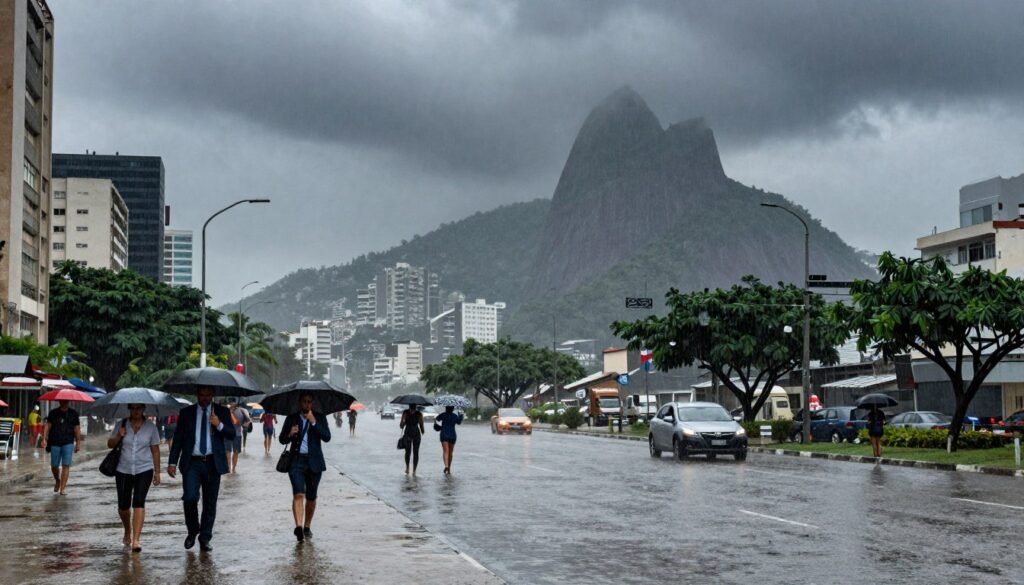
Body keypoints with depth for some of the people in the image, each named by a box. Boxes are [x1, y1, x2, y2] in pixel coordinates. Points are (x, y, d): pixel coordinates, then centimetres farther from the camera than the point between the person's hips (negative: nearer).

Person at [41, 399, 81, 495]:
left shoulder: (73, 414, 6)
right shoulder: (53, 413, 6)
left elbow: (77, 429, 6)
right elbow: (48, 426, 0)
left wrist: (78, 442, 4)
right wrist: (44, 439, -11)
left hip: (68, 443, -1)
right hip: (55, 443, 1)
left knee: (66, 465, -7)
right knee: (54, 465, 5)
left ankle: (63, 488, -5)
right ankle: (57, 480, 35)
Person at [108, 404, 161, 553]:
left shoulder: (151, 427, 1)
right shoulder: (121, 425, 3)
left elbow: (155, 450, 5)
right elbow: (110, 444, 7)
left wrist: (157, 472, 3)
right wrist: (118, 436, -13)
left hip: (144, 470, -2)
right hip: (123, 470, 2)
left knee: (139, 502, -16)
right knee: (123, 505, 7)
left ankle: (136, 539, -18)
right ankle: (127, 532, 36)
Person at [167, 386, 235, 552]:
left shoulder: (222, 412, 8)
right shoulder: (186, 412, 8)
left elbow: (231, 434, 1)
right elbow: (178, 439, 7)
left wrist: (219, 425, -18)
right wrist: (172, 462, 0)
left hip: (213, 463, 1)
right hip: (192, 462, -1)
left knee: (210, 503, 4)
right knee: (190, 497, -15)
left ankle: (205, 539, 15)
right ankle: (192, 531, 9)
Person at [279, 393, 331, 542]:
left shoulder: (320, 418, 5)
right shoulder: (291, 418, 7)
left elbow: (327, 437, -8)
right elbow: (282, 439, 9)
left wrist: (314, 422, -17)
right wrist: (290, 434, -13)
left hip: (314, 462, 1)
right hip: (296, 461, -1)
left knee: (311, 497, 10)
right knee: (298, 494, -18)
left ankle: (307, 527, 26)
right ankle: (298, 526, -29)